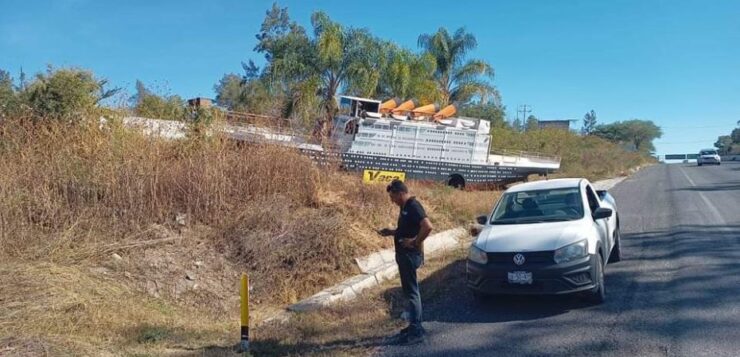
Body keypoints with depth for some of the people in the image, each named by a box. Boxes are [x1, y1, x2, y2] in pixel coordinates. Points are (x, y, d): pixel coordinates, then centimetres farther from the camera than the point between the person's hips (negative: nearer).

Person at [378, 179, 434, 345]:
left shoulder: (413, 207, -18)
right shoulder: (405, 207, 13)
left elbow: (428, 226, -30)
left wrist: (415, 243, -22)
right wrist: (391, 232, 11)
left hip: (410, 255, -10)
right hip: (404, 254, 10)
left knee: (411, 291, -5)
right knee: (410, 290, 15)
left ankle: (416, 331, 1)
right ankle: (415, 326, 25)